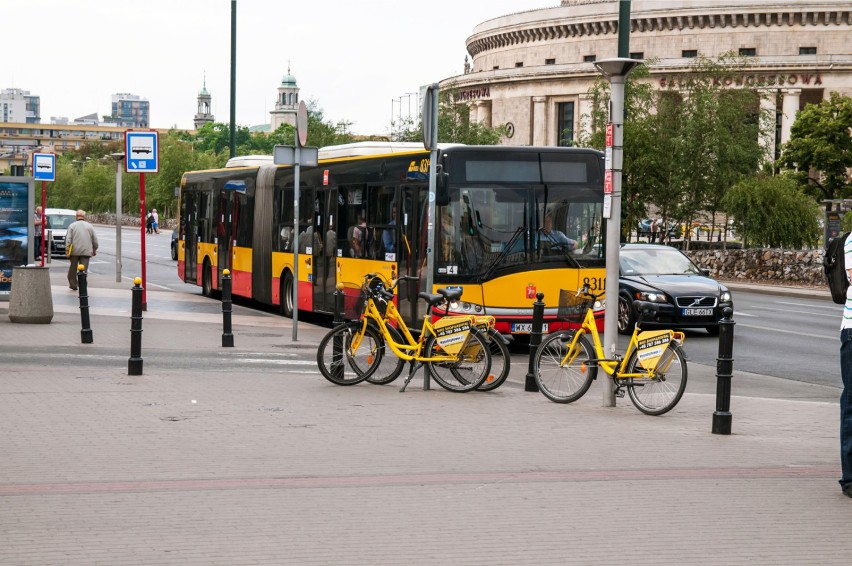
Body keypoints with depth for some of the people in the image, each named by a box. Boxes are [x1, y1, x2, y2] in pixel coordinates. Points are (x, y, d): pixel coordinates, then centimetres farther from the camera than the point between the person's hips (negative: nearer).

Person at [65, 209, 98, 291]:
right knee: (84, 269, 0)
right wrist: (94, 250, 22)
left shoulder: (72, 225, 1)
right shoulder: (89, 226, 7)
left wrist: (67, 249, -3)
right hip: (86, 251, 1)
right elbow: (95, 239, 10)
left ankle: (73, 284, 20)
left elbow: (68, 239, -6)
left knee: (73, 268, 13)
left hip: (74, 251, -1)